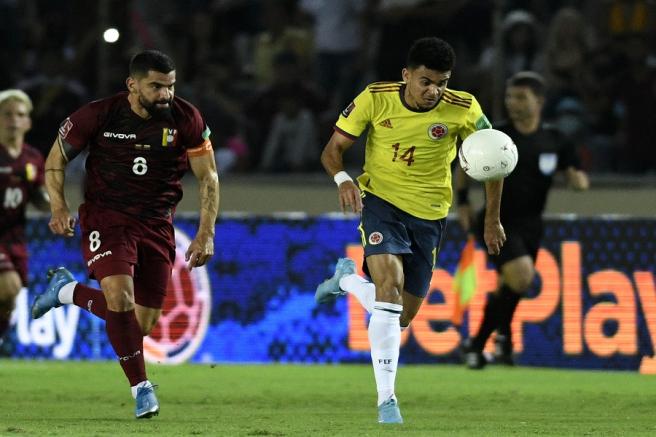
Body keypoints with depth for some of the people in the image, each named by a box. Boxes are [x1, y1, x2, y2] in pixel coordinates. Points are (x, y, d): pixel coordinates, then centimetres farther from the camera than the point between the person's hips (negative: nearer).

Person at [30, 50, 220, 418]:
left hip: (157, 223, 3)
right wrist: (59, 206, -14)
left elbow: (208, 177, 0)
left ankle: (68, 291, 27)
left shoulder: (186, 119, -8)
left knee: (143, 324, 3)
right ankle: (142, 388, -9)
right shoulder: (98, 116, -12)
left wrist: (206, 233, -9)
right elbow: (56, 161, 1)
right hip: (106, 218, -3)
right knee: (120, 298, -26)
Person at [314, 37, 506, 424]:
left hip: (428, 216, 2)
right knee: (390, 283, -27)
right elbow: (334, 149, -7)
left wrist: (492, 219, 1)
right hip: (381, 201, -2)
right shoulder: (375, 99, -13)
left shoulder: (463, 109, -13)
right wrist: (343, 179, -28)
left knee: (401, 317, 7)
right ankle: (387, 400, -22)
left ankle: (347, 279, 41)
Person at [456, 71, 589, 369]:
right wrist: (462, 202, 0)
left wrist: (579, 180, -17)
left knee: (507, 289, 8)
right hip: (497, 221, -4)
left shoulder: (553, 141, 2)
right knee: (521, 274, -24)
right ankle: (502, 332, -2)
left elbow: (576, 176, 7)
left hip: (529, 224, 4)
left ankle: (477, 345, 26)